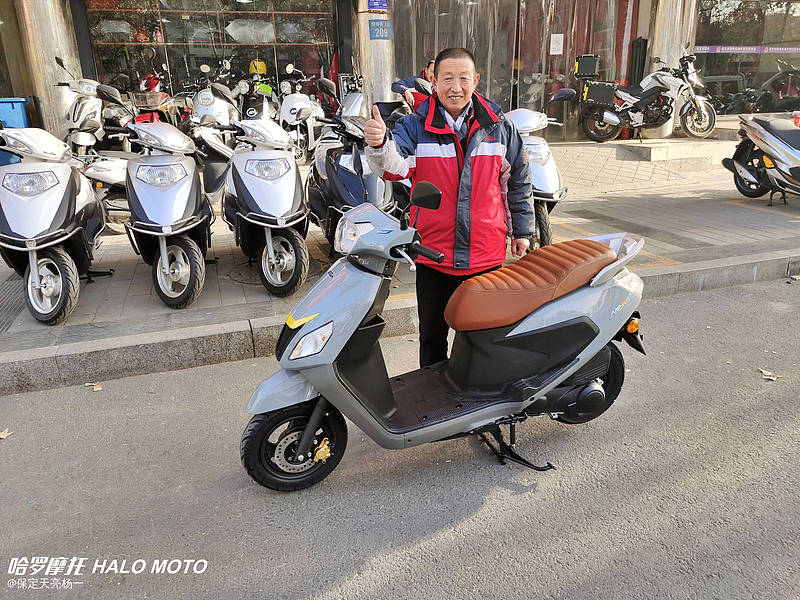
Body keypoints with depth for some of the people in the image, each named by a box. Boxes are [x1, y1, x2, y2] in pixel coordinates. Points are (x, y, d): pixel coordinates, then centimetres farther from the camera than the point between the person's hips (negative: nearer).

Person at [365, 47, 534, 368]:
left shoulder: (498, 125, 2)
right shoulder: (415, 126, -4)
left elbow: (518, 179, 10)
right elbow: (395, 166, -22)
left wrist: (522, 230, 11)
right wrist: (379, 145, -44)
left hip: (487, 254, 1)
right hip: (434, 254, -1)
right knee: (432, 334, 15)